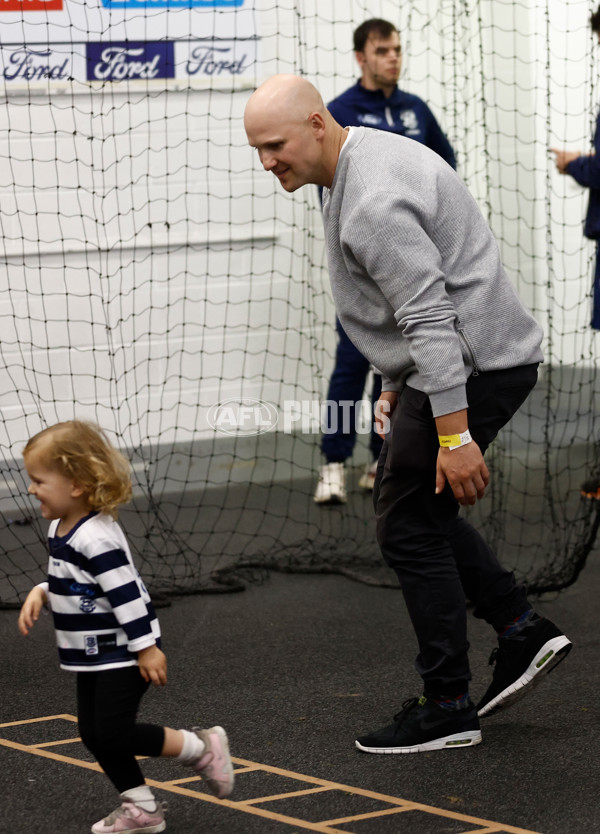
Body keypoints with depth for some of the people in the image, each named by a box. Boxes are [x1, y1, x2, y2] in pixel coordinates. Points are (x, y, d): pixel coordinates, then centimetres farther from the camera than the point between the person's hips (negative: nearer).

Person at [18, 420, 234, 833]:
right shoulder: (62, 528, 6)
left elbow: (125, 591, -26)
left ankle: (202, 748, 8)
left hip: (122, 655, -10)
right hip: (94, 656, 10)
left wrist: (146, 648, -25)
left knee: (113, 733, -9)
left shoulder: (96, 537, -25)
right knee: (94, 734, 10)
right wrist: (41, 593, 5)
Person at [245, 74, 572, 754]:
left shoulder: (373, 203, -22)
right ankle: (522, 632, 19)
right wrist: (396, 385, 24)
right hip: (485, 358, 11)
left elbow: (430, 318, -27)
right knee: (410, 505, 19)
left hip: (471, 366, -11)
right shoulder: (364, 159, 13)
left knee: (409, 524, -4)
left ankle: (447, 710, 3)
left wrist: (454, 434, -27)